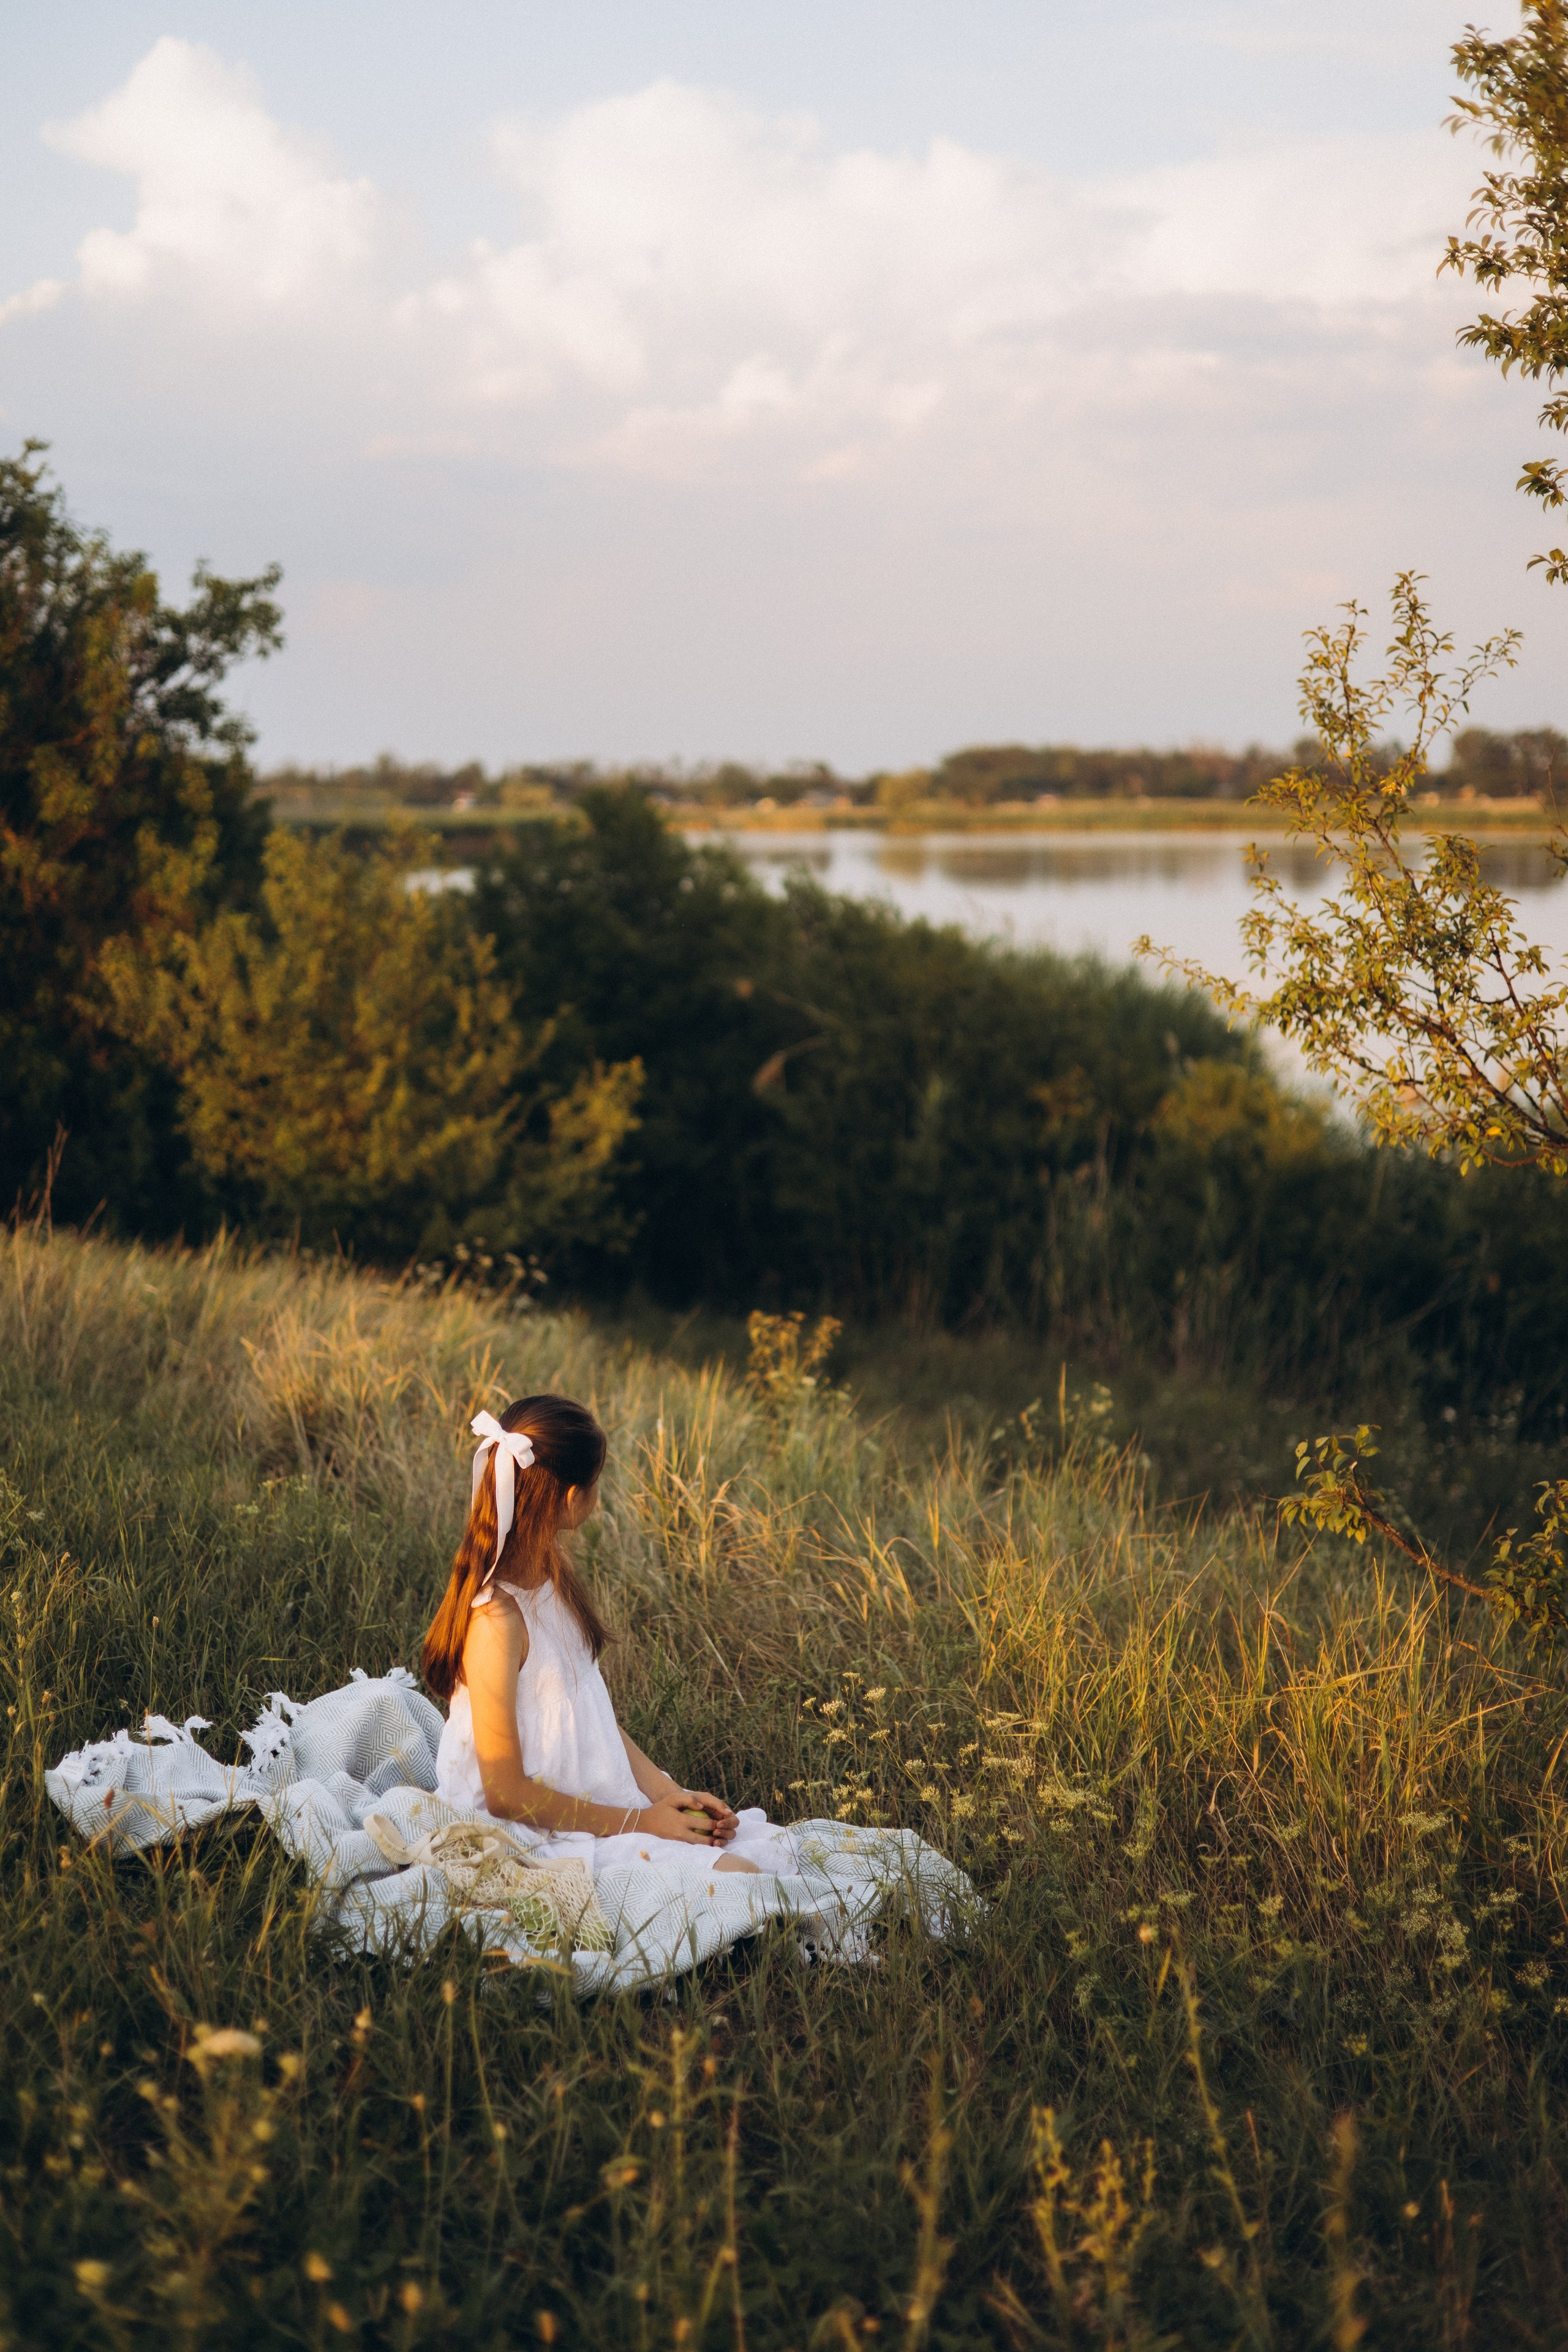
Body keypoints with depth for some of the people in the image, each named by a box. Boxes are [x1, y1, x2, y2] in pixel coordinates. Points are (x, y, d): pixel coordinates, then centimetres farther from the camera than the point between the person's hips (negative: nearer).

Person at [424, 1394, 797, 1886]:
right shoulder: (498, 1619, -23)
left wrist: (668, 1793, 2)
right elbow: (506, 1794, -20)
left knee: (773, 1846, -2)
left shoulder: (553, 1581, 7)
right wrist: (635, 1822, -15)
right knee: (731, 1878, -23)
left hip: (599, 1804, 9)